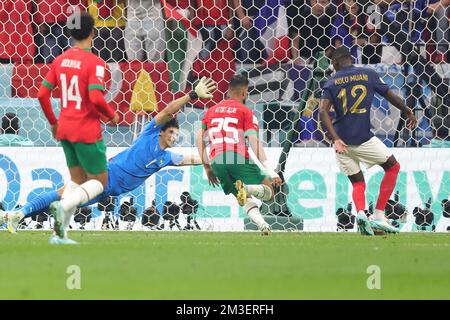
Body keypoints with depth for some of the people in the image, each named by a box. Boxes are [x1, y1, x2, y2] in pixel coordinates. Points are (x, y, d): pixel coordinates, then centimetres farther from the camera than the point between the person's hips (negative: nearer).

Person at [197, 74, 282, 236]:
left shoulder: (211, 110, 23)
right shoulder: (246, 112, 8)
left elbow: (200, 139, 17)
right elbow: (254, 142, -4)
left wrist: (207, 167, 26)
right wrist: (271, 171, -7)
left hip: (216, 162, 5)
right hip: (238, 158, -5)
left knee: (245, 200, 15)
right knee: (268, 192, 1)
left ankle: (262, 224, -16)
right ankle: (247, 188, -32)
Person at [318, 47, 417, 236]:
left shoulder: (331, 82, 6)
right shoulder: (367, 74, 4)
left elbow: (323, 112, -10)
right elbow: (390, 96, 9)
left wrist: (336, 139, -17)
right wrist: (409, 112, 26)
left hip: (341, 141, 3)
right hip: (363, 138, -3)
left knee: (358, 183, 15)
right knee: (393, 167, 16)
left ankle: (360, 212, -17)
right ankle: (378, 216, 6)